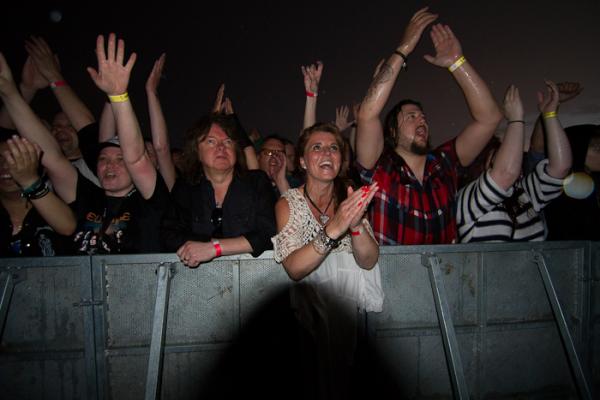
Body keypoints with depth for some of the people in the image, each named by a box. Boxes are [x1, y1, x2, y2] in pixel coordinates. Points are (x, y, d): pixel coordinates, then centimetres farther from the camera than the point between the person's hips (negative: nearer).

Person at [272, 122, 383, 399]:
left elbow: (368, 262, -6)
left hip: (348, 290, 2)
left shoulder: (350, 198, 5)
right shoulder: (288, 203, 0)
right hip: (309, 294, -1)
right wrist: (332, 229, -27)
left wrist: (356, 224, -24)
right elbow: (293, 269, -15)